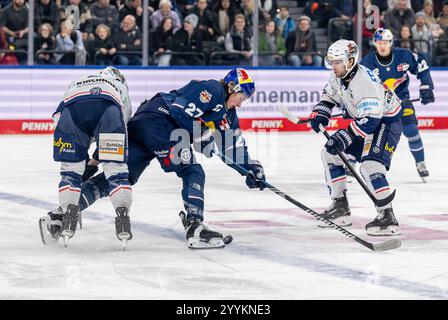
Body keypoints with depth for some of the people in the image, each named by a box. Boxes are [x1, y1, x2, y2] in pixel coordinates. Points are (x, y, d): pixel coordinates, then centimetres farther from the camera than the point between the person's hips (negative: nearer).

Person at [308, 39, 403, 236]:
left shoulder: (365, 83, -32)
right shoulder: (338, 76, -5)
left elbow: (369, 121, -35)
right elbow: (329, 95, 16)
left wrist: (344, 137, -36)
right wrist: (320, 113, -1)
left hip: (385, 122, -10)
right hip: (362, 121, 10)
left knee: (370, 166, -28)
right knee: (330, 153, 10)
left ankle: (387, 217, -26)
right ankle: (340, 208, 16)